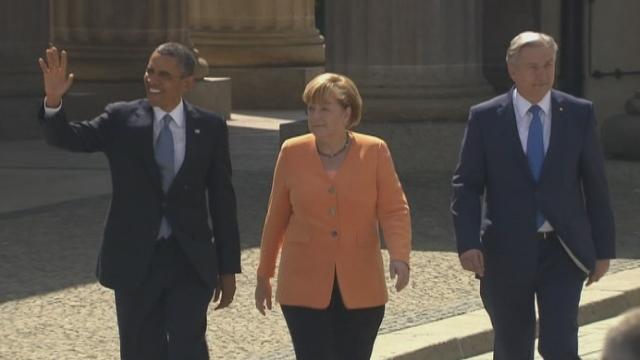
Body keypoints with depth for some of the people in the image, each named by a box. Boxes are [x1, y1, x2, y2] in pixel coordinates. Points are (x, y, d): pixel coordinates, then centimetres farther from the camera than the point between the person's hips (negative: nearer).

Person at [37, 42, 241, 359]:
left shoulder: (209, 128, 2)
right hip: (135, 260, 1)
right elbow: (68, 138, -14)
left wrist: (228, 268, 6)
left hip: (190, 261, -1)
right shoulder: (120, 120, 0)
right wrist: (54, 100, -35)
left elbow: (222, 200, 6)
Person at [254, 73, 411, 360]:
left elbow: (394, 210, -5)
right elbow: (276, 217, 9)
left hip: (360, 291, 0)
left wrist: (399, 257, -22)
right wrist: (264, 275, 14)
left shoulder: (374, 152, -1)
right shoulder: (292, 153, 1)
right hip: (305, 289, 0)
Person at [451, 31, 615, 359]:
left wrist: (604, 247, 6)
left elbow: (596, 185, 6)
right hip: (507, 254, 0)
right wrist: (468, 243, -15)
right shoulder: (485, 118, -1)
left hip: (563, 251, 0)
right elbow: (466, 186, -2)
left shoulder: (579, 114, 2)